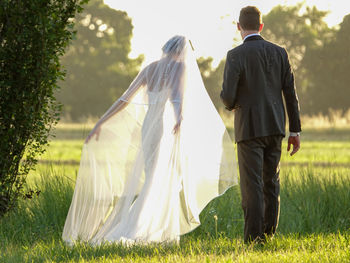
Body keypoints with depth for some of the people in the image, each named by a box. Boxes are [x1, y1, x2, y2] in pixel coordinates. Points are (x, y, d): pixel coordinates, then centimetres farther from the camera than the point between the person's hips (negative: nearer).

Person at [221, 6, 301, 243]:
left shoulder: (236, 55, -9)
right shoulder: (279, 53, 5)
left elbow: (228, 95, -13)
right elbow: (291, 94, 4)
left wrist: (231, 104, 12)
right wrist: (295, 130, 9)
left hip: (249, 128, -4)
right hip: (275, 127, 4)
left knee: (252, 186, -2)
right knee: (271, 183, 12)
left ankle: (253, 239, -5)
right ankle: (269, 236, 13)